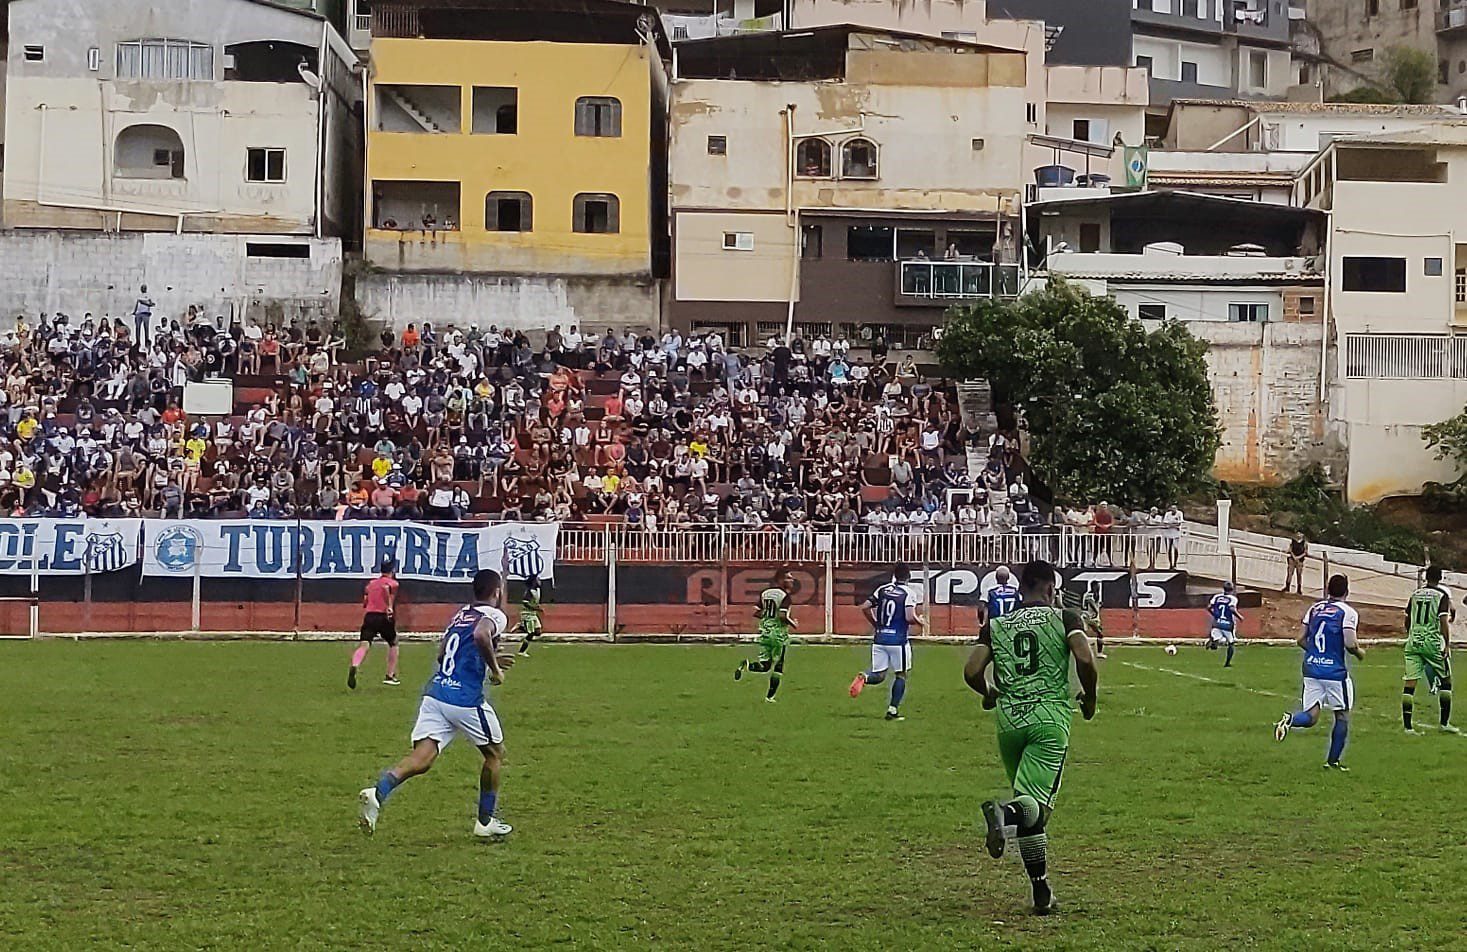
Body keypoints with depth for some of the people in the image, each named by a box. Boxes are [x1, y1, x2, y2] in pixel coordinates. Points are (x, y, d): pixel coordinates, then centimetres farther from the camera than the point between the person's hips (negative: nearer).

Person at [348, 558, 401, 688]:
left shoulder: (371, 583, 21)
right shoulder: (393, 583, 4)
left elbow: (365, 603, 19)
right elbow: (385, 588, -20)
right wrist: (389, 606, -25)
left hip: (369, 616, 3)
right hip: (384, 617, -3)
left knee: (364, 645, -14)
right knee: (393, 643, 22)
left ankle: (354, 667, -44)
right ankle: (390, 676, 23)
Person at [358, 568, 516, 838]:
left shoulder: (460, 614, 22)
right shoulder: (494, 615, -1)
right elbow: (481, 635, -24)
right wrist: (495, 668, -10)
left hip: (434, 692, 6)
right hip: (465, 698, -6)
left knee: (420, 759, -6)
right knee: (494, 754, 18)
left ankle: (378, 792, -33)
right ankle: (485, 821, 24)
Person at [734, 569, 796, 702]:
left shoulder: (764, 593, 8)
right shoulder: (785, 595, -12)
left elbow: (756, 613, 9)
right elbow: (783, 616, -22)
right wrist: (792, 623, -4)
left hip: (764, 633, 6)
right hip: (779, 634, -6)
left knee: (764, 665, 9)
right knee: (778, 666, 9)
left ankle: (746, 665, -19)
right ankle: (770, 696, 8)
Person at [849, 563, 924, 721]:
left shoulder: (883, 589, 7)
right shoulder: (909, 593, -7)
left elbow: (864, 607, 5)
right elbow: (910, 617, -18)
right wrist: (919, 621, 4)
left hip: (880, 639, 4)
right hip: (898, 640, -4)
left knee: (878, 675, 11)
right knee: (900, 675, 13)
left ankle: (864, 677, -23)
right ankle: (893, 710, 8)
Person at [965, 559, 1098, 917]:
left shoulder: (996, 625, 12)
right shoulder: (1065, 618, 5)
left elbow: (972, 671, 4)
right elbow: (1085, 660, -10)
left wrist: (989, 694, 25)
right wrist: (1089, 697, 8)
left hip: (1009, 720, 4)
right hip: (1051, 718, -4)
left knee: (1032, 814, 14)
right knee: (1036, 803, -12)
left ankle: (1042, 892, 13)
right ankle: (1005, 812, -47)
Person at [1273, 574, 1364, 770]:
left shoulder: (1314, 608, 10)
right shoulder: (1347, 612, -7)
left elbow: (1301, 639, 10)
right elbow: (1350, 644, -15)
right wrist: (1360, 653, 6)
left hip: (1311, 668, 5)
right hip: (1335, 671, -5)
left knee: (1311, 716, 5)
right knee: (1342, 715, 13)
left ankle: (1290, 720, -28)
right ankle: (1333, 761, 15)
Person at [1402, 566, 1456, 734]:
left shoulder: (1415, 594, 10)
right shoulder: (1442, 596, -4)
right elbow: (1444, 622, -13)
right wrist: (1447, 645, -11)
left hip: (1413, 643, 4)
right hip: (1433, 642, -4)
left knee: (1410, 683, 1)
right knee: (1445, 681, 11)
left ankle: (1407, 725, -2)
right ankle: (1445, 722, 12)